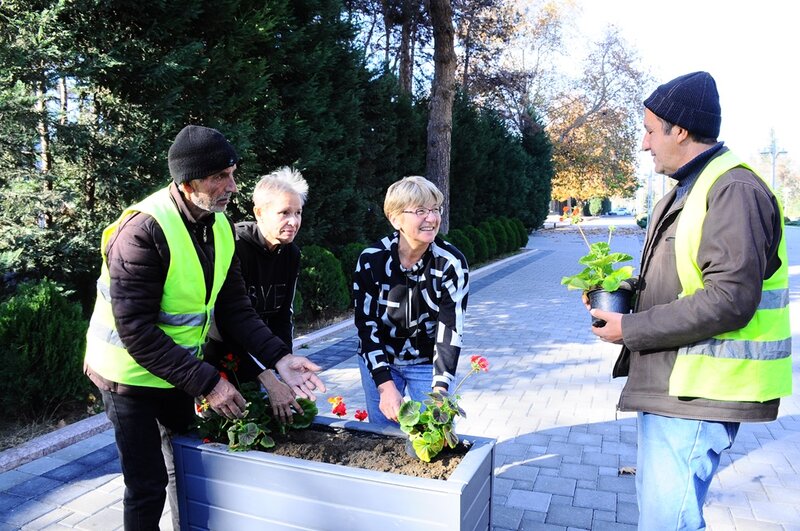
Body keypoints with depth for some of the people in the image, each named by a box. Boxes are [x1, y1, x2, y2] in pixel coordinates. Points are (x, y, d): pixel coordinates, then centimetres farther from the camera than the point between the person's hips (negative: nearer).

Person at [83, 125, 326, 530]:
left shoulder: (220, 226, -4)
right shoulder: (144, 230, -27)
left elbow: (233, 306, -3)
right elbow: (135, 330, -29)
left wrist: (278, 358, -15)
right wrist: (206, 382, -29)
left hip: (178, 371, 7)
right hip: (131, 373, -7)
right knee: (148, 486, 3)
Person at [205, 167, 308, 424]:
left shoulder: (291, 253, -4)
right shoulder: (234, 248, -25)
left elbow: (283, 315, -1)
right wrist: (270, 381, -33)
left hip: (252, 355, 6)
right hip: (217, 353, -6)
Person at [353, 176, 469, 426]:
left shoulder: (452, 263, -19)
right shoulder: (371, 259, -18)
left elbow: (450, 329, -20)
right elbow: (366, 324, -14)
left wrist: (440, 388, -30)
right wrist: (385, 385, -21)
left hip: (428, 363, -1)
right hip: (378, 361, 1)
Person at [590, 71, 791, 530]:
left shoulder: (734, 190, -17)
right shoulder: (689, 190, 16)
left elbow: (730, 299, -25)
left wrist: (630, 329, -18)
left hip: (698, 392, -10)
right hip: (669, 384, 10)